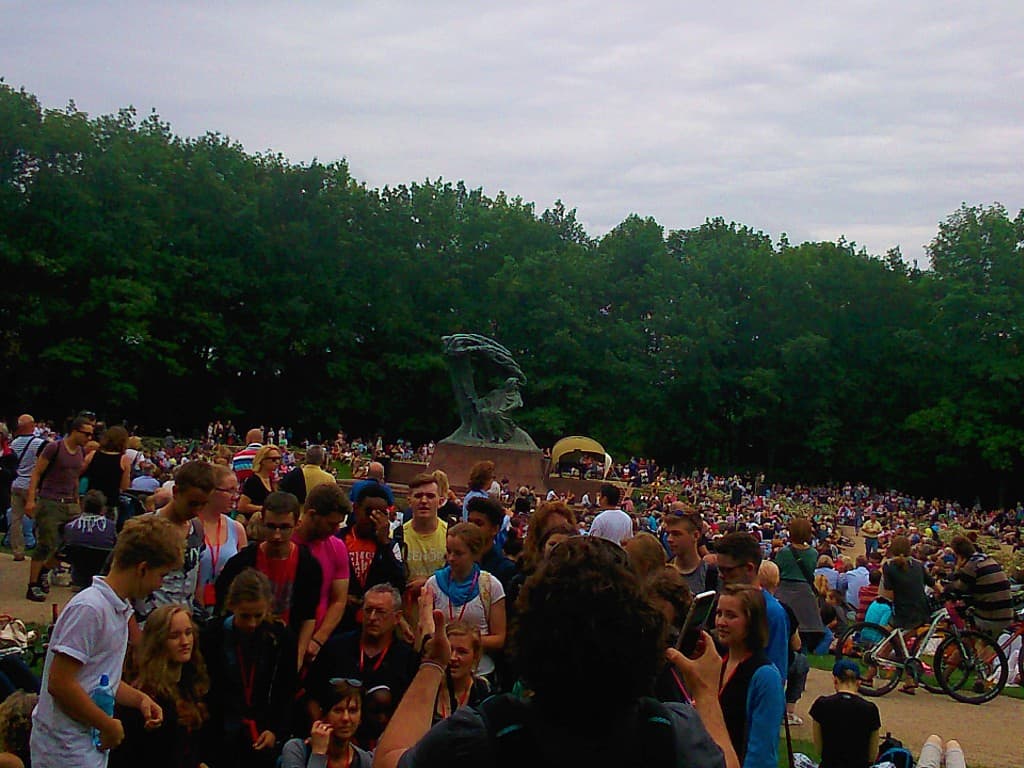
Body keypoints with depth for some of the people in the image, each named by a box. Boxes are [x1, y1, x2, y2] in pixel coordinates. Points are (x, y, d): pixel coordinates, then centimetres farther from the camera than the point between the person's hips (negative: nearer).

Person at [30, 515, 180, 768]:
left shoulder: (120, 609, 11)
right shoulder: (89, 608, -19)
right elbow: (59, 683, -23)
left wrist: (139, 698, 3)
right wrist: (108, 726, -14)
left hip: (92, 746, 9)